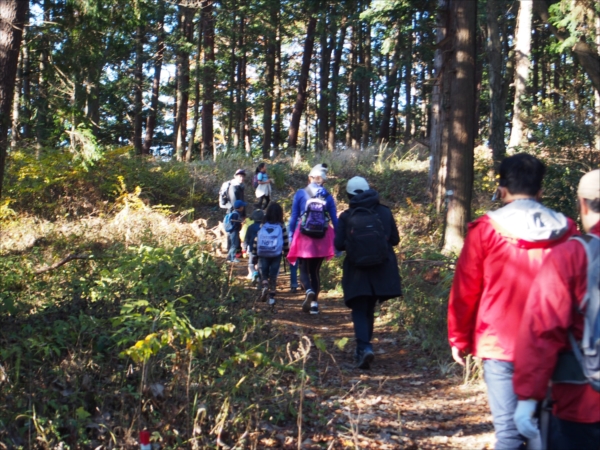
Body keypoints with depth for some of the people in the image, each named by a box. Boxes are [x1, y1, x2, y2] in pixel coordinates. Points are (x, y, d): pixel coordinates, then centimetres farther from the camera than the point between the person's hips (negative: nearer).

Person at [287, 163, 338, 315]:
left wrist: (291, 237, 5)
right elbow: (335, 220, 4)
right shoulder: (328, 197, 5)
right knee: (315, 271, 15)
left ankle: (309, 291, -26)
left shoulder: (300, 194, 0)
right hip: (322, 238, 2)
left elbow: (294, 217, -1)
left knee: (304, 269, 4)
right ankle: (314, 303, 12)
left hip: (304, 236, -2)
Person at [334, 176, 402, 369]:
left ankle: (364, 347, -19)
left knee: (359, 311, 2)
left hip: (356, 271, -3)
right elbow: (395, 239, 3)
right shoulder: (384, 212, -2)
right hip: (381, 270, 3)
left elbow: (338, 244, -9)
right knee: (369, 309, 18)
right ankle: (363, 347, 28)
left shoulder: (346, 217, -7)